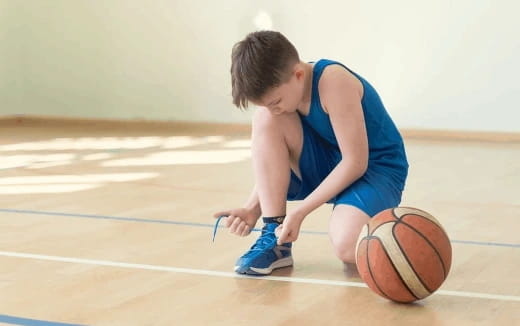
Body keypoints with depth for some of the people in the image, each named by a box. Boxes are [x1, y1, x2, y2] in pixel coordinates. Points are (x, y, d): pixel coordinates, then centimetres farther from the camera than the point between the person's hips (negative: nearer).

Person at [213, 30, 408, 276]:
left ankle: (373, 224, 3)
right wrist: (252, 209, -18)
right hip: (325, 166, 6)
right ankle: (275, 238, -17)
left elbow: (356, 163, -25)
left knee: (348, 248, -36)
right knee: (265, 120, -21)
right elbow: (271, 166, 0)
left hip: (377, 168, -6)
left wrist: (300, 212, -26)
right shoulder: (280, 87, -7)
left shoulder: (334, 81, -27)